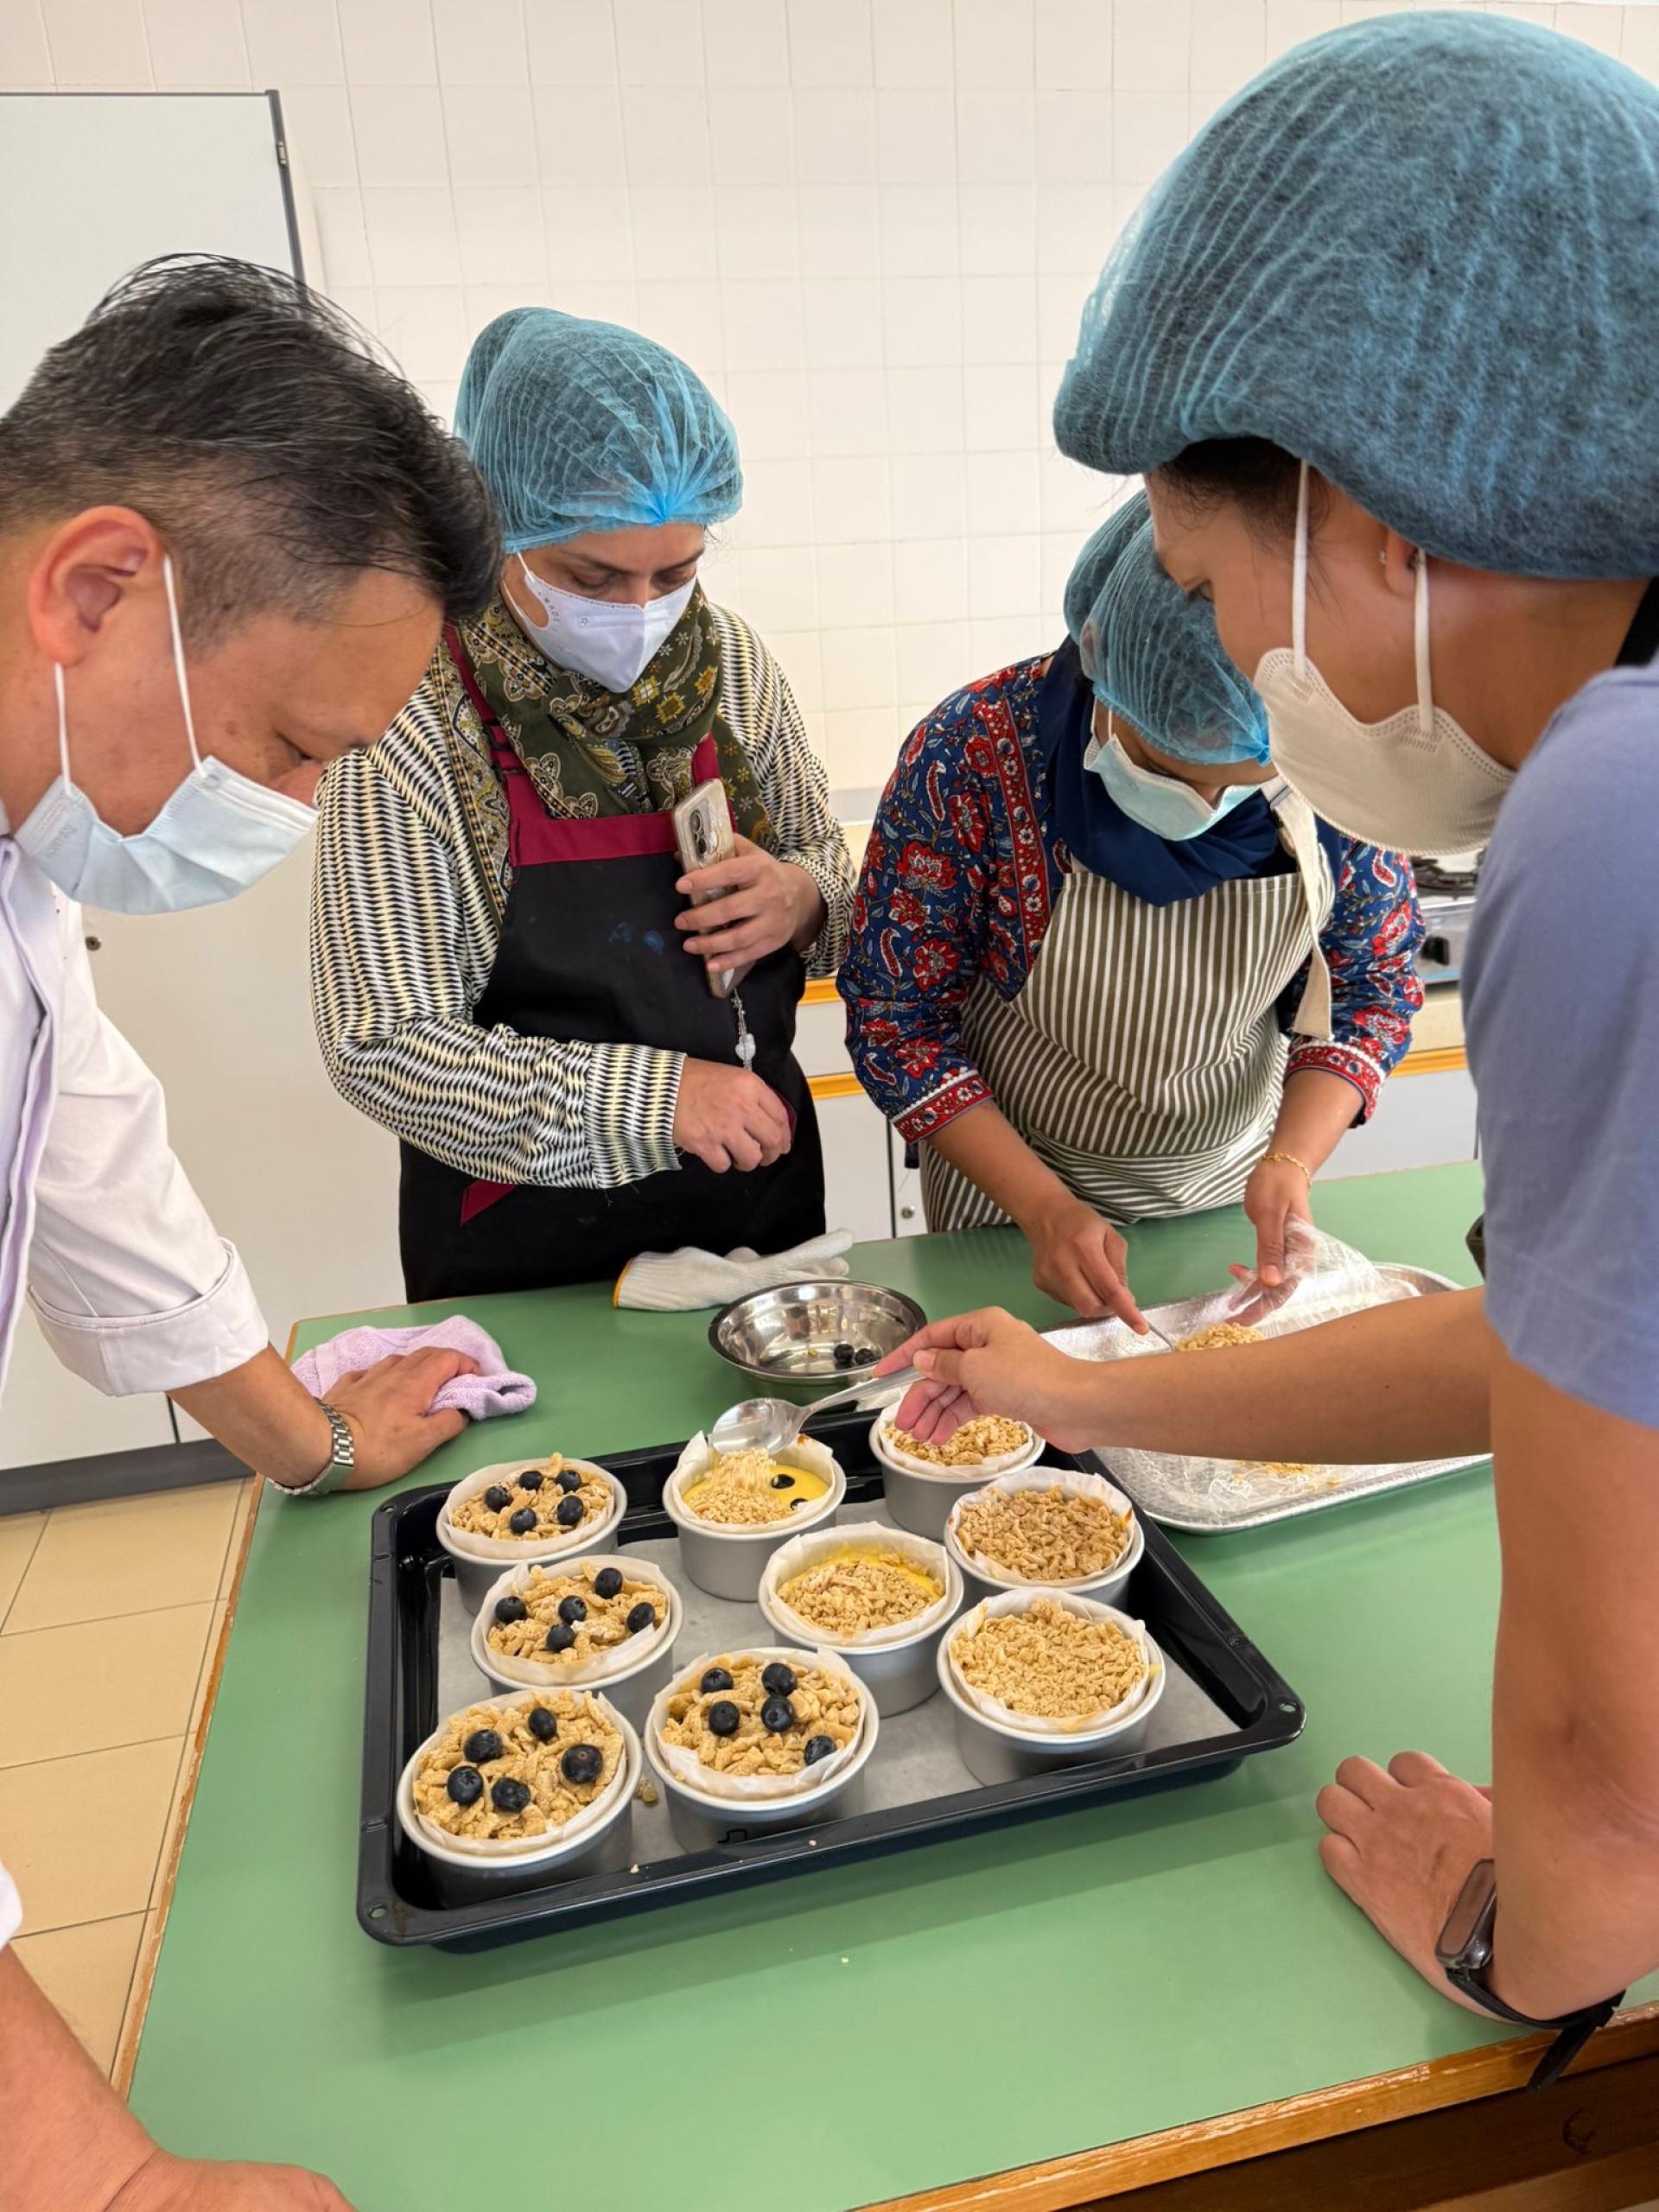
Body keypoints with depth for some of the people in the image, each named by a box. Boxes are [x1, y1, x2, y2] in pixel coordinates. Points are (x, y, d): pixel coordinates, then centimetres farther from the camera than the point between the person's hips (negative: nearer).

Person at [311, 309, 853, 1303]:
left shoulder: (731, 663, -5)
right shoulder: (412, 724, -19)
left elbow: (830, 876, 7)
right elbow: (379, 1046, -18)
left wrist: (804, 899, -16)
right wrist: (646, 1098, -26)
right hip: (522, 1244, -4)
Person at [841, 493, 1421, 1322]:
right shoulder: (973, 753, -28)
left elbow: (1371, 986, -6)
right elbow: (896, 1014, -18)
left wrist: (1291, 1159, -22)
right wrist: (1043, 1208, -24)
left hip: (1235, 1190, 3)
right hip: (1011, 1187, -2)